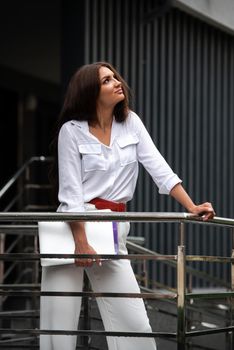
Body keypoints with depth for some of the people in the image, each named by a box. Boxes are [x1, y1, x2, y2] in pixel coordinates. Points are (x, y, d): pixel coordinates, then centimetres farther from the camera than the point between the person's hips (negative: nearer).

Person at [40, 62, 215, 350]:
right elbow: (70, 193, -11)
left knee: (135, 325, -3)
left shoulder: (130, 122, 6)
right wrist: (81, 242, -18)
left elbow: (159, 169, 2)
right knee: (60, 324, -4)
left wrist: (192, 207, -9)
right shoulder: (71, 130, -7)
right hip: (72, 228, -4)